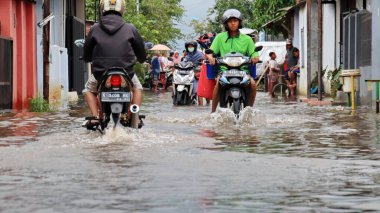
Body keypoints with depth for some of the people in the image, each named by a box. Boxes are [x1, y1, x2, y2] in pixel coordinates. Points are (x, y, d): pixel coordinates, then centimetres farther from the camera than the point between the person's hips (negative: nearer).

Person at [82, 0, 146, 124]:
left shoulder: (95, 29, 1)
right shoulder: (130, 29, 0)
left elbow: (86, 56, 9)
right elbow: (142, 55, 9)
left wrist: (87, 58, 33)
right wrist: (142, 59, 33)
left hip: (100, 74, 0)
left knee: (89, 90, 29)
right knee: (137, 88, 30)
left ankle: (95, 117, 10)